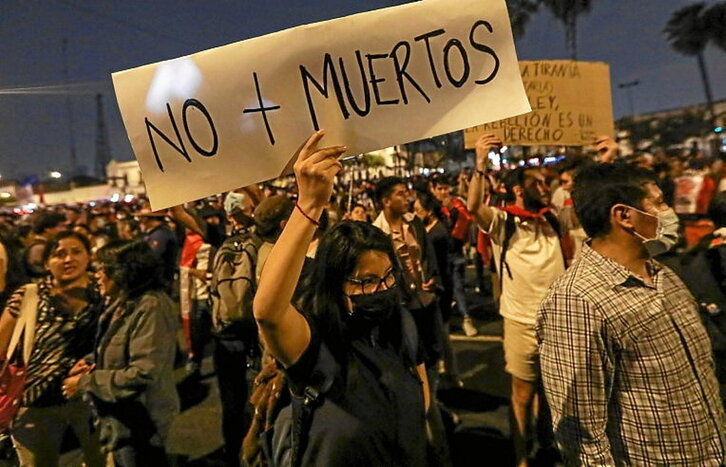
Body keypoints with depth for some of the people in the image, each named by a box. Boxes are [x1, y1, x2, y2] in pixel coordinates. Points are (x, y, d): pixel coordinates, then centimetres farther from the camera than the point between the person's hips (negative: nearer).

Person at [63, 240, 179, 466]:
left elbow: (142, 373, -28)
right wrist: (90, 361, -3)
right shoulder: (121, 304, 6)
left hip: (139, 423, -9)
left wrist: (85, 383, -19)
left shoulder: (151, 307, -25)